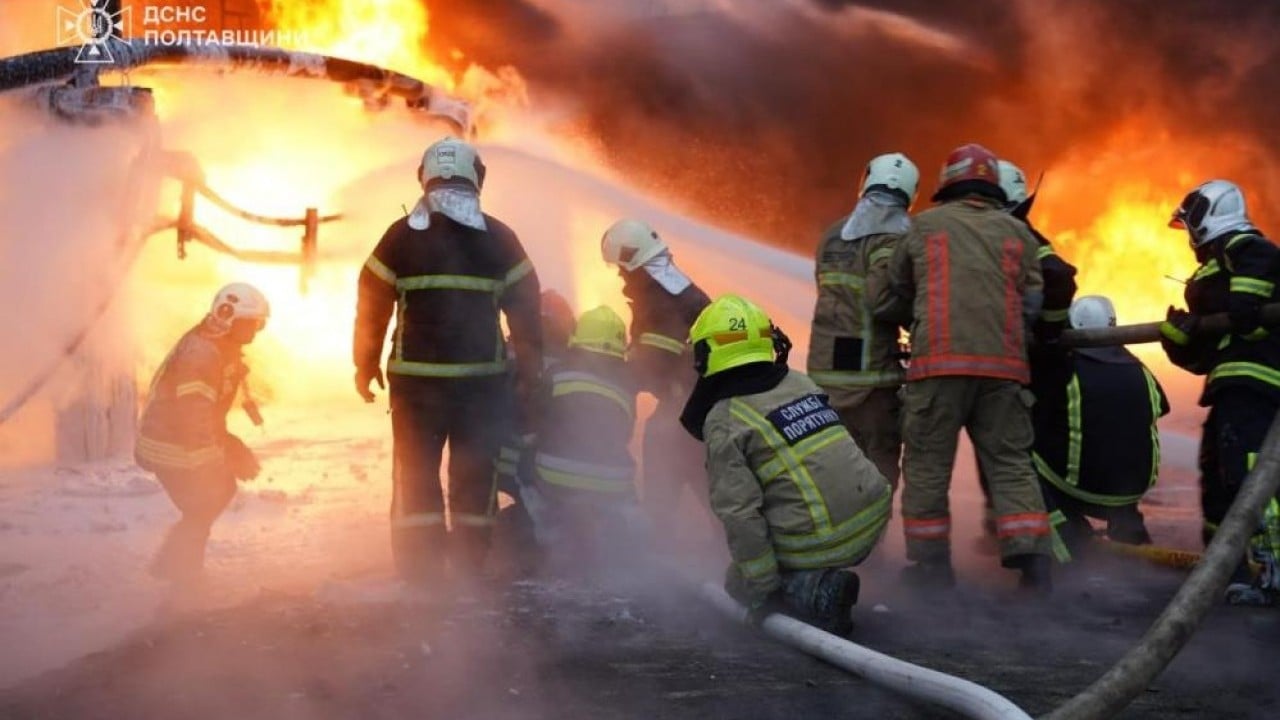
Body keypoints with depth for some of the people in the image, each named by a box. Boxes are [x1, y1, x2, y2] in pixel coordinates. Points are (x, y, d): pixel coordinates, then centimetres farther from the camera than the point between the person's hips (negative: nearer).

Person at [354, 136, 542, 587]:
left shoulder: (400, 236, -1)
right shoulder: (499, 240, 1)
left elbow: (372, 306, 2)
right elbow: (526, 312, 2)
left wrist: (365, 365, 14)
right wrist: (529, 376, 9)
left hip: (416, 379, -1)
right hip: (482, 378, 1)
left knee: (416, 473, 8)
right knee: (474, 474, 10)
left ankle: (420, 572, 7)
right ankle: (470, 571, 13)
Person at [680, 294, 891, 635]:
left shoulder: (724, 422, -8)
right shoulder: (801, 383, 10)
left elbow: (738, 513, -13)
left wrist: (763, 591, -7)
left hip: (815, 544, -6)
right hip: (872, 524, 7)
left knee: (740, 584, 19)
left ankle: (811, 591, -8)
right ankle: (824, 579, 17)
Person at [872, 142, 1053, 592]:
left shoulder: (924, 226, 10)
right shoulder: (1016, 232, 14)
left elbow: (889, 302, 15)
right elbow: (1032, 305, 9)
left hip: (939, 361, -2)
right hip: (1003, 365, 2)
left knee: (928, 465, 6)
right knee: (1011, 463, 7)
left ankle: (929, 566, 9)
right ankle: (1032, 562, -1)